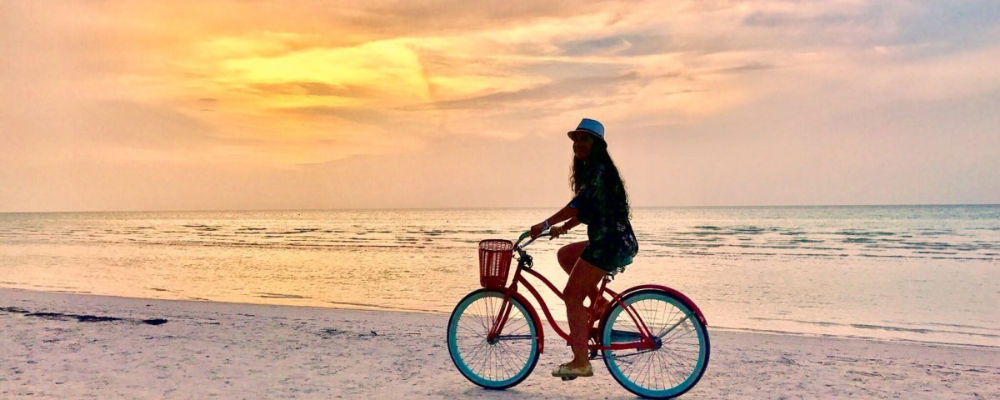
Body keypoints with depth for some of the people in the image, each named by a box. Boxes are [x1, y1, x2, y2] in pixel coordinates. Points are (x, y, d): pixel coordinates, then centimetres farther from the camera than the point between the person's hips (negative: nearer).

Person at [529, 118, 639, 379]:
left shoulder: (599, 169, -13)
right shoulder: (590, 170, 18)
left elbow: (580, 204, -22)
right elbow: (587, 209, 23)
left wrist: (546, 224, -18)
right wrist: (562, 227, 17)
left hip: (610, 243, -10)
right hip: (607, 240, 10)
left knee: (572, 295, -7)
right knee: (564, 255, 25)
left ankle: (581, 362, -3)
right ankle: (599, 303, 18)